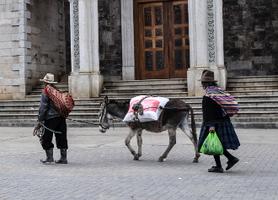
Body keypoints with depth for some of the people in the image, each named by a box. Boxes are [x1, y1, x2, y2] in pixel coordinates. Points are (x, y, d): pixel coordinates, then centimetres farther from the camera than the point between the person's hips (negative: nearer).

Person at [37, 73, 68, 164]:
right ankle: (63, 158, 12)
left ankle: (49, 158, 5)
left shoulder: (45, 92, -8)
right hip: (61, 117, 7)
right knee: (61, 137, 10)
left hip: (50, 118, -7)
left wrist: (40, 119, -8)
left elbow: (43, 107, -11)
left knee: (46, 139, 5)